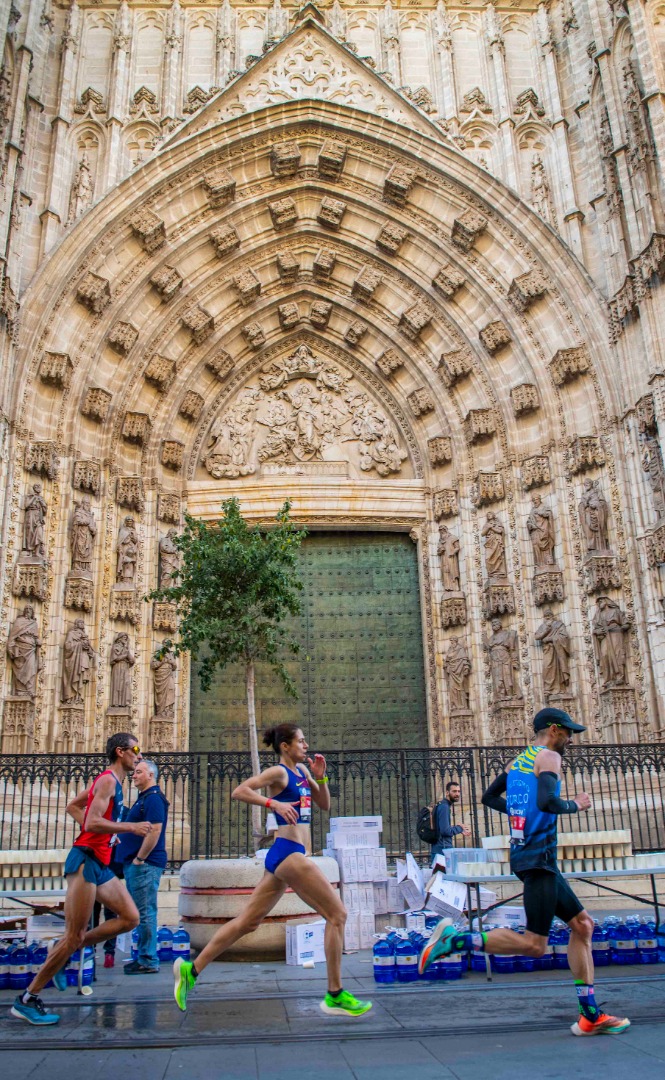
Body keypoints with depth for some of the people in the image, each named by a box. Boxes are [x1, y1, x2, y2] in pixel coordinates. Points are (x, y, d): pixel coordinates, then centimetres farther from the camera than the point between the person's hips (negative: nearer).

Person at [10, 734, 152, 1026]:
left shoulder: (111, 781, 16)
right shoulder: (108, 780, -14)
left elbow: (73, 806, 25)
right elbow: (93, 823, -25)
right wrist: (131, 827, -21)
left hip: (101, 865, 10)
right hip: (85, 862, -10)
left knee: (130, 918, 6)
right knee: (74, 935, -5)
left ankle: (63, 952, 14)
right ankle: (27, 1000, 7)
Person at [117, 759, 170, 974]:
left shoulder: (153, 798, -13)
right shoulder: (144, 798, 19)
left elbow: (155, 830, -23)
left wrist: (139, 859, -19)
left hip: (144, 865, -10)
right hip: (135, 863, 10)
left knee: (145, 913, -6)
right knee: (142, 913, 15)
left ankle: (148, 961, 0)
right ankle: (144, 957, 22)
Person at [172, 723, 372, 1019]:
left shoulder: (302, 770, 17)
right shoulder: (279, 772, -8)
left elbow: (324, 805, 20)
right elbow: (239, 791, -18)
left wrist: (320, 776, 5)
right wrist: (274, 803, -27)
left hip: (287, 856, 9)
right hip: (288, 853, -9)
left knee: (248, 921, 12)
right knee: (337, 914, -6)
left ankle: (192, 969, 17)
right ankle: (335, 996, 1)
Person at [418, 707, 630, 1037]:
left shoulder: (518, 761, 17)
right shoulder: (549, 757, -8)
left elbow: (489, 797, 24)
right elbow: (547, 801, -25)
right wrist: (575, 804, -6)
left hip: (526, 855, 10)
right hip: (538, 857, -10)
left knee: (582, 924, 14)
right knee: (533, 944, -10)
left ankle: (590, 1016, 15)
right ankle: (454, 939, -12)